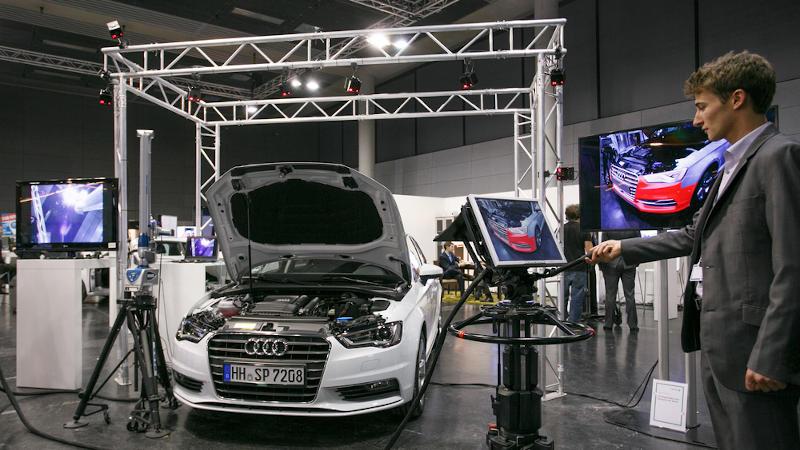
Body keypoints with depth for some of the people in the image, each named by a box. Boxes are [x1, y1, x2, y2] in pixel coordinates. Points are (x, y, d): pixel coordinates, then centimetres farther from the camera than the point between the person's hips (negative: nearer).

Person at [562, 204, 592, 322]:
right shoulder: (583, 230, -5)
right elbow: (589, 250, -10)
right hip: (579, 269, -3)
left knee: (563, 297, 13)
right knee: (577, 298, 2)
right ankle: (573, 324, 2)